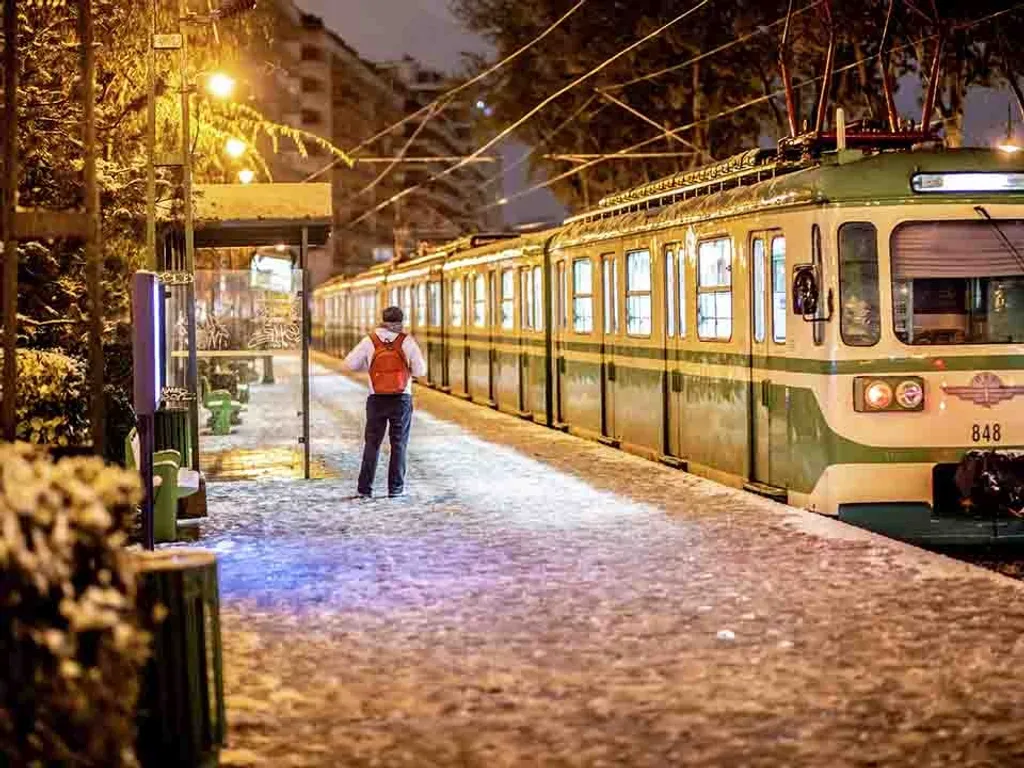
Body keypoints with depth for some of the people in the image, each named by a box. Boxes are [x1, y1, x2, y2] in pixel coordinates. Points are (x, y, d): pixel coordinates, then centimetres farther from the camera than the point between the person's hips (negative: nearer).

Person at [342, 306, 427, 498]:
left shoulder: (370, 341, -2)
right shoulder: (407, 341, -6)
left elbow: (350, 363, -2)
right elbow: (420, 370, -7)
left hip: (377, 399, 1)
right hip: (401, 399, -1)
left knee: (372, 443, 9)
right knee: (399, 444, 8)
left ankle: (365, 488, 6)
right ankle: (396, 487, 7)